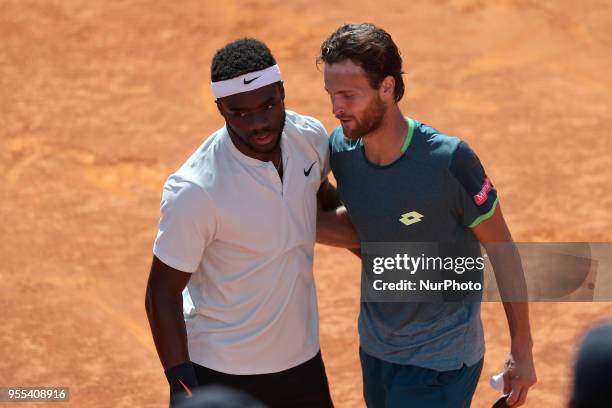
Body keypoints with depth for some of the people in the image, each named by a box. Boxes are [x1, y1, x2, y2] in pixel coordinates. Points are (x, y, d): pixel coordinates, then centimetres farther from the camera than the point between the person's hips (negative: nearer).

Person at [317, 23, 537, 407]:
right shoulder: (340, 149, -8)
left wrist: (523, 351, -8)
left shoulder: (449, 160, -24)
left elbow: (502, 252, -13)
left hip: (440, 361, -6)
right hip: (375, 348, 6)